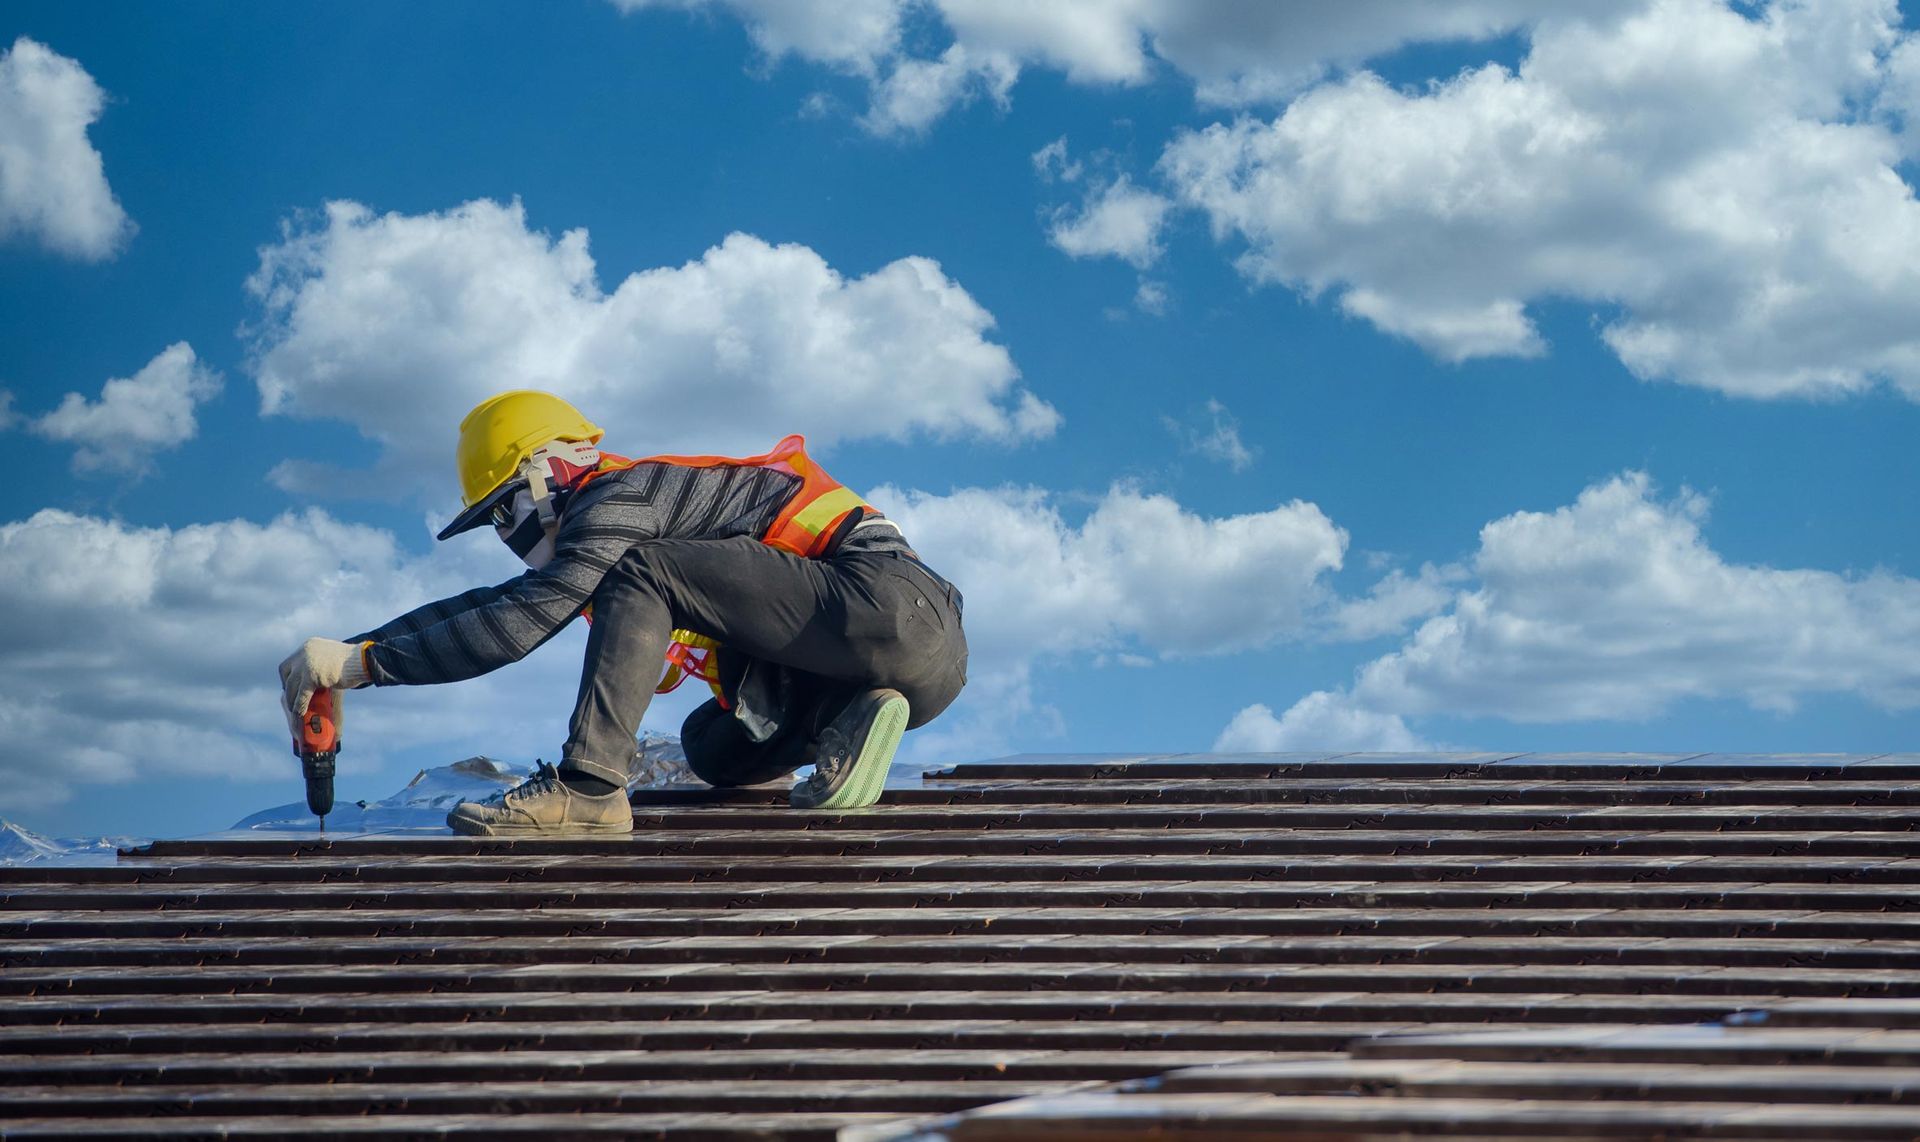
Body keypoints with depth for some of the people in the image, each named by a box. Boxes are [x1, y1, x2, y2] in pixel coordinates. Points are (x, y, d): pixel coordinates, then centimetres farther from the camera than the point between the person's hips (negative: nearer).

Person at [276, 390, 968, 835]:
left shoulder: (620, 496, -5)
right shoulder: (604, 537, 24)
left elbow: (518, 625, -13)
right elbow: (490, 605, 25)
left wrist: (360, 661, -8)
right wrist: (337, 657, 18)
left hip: (887, 597, -10)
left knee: (642, 575, -12)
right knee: (711, 747, 22)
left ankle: (588, 786, -17)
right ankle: (845, 728, -3)